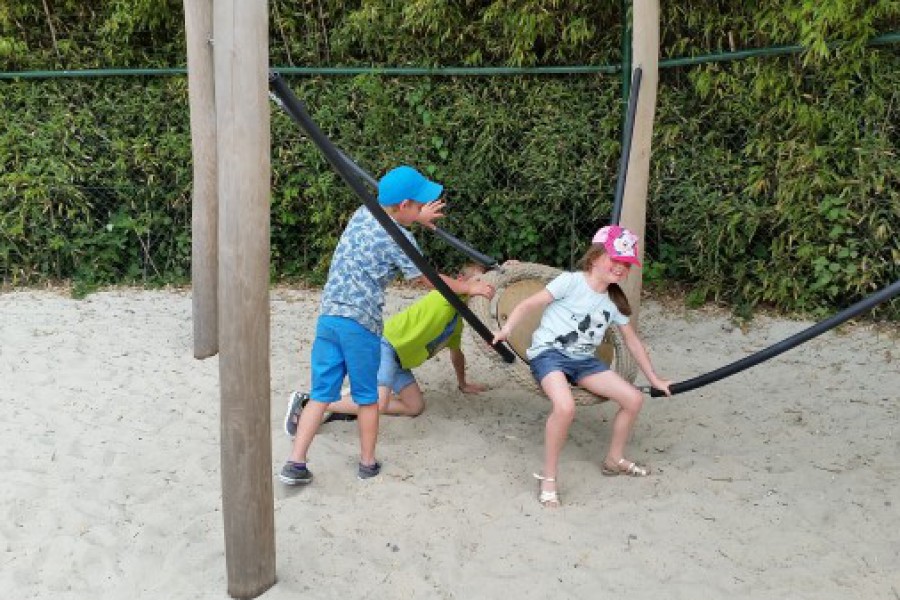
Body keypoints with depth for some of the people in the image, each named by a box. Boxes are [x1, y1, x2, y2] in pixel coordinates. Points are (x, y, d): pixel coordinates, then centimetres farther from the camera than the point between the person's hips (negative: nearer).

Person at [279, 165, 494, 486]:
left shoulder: (362, 213, 12)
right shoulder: (399, 238, -8)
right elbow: (428, 279, 1)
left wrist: (416, 218, 32)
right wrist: (469, 287, 12)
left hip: (327, 315, 6)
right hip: (360, 323, -6)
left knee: (321, 395, 9)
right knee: (367, 398, 12)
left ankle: (295, 464, 5)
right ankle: (367, 463, 25)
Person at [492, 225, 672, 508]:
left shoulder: (615, 301, 9)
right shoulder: (571, 282, -9)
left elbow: (632, 341, 18)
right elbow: (527, 305, -11)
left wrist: (655, 379, 20)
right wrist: (507, 329, -27)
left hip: (583, 360, 7)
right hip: (548, 353, -7)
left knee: (634, 398, -3)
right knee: (565, 407, -35)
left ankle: (614, 459, 21)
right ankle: (548, 478, -16)